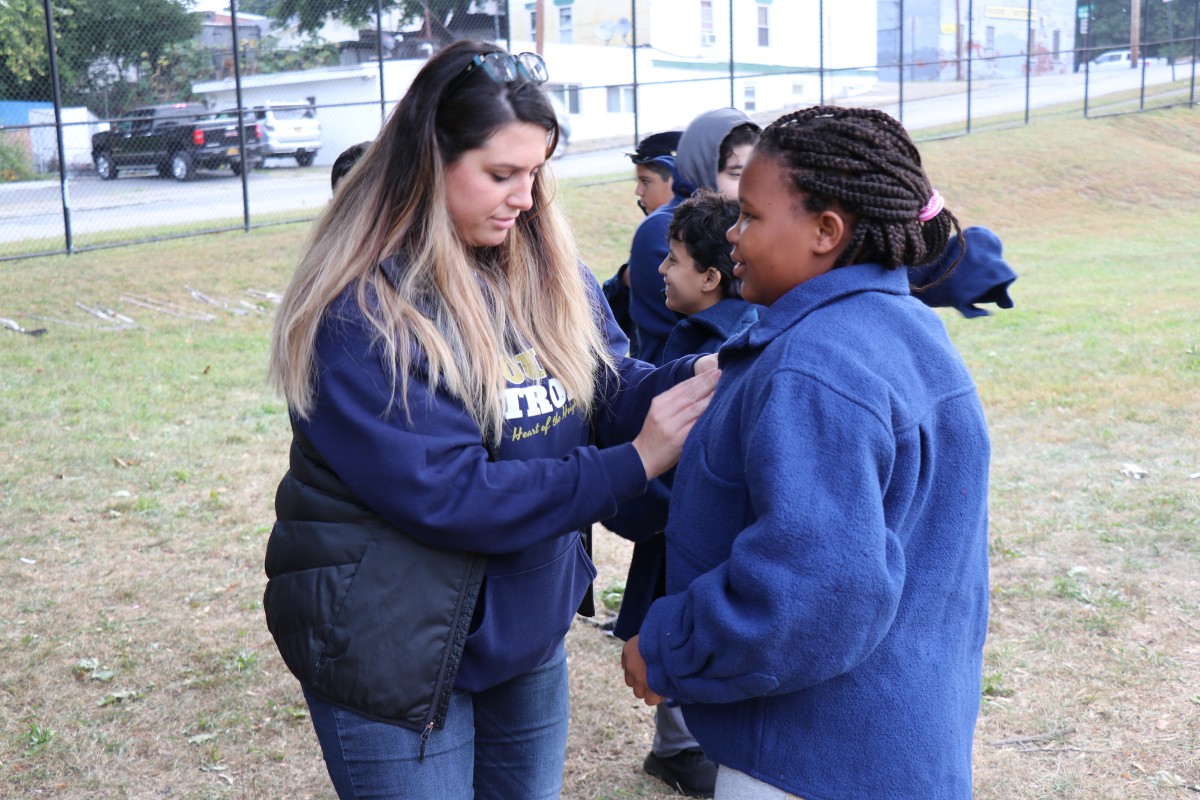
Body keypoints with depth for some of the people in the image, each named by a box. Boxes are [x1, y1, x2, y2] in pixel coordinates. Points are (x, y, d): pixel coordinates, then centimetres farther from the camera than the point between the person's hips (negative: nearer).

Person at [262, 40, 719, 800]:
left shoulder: (547, 267, 0)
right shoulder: (360, 312, -21)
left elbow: (613, 387, 1)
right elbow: (447, 495, -25)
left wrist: (701, 379, -21)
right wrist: (632, 465, -25)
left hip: (531, 630, 7)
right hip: (395, 651, -6)